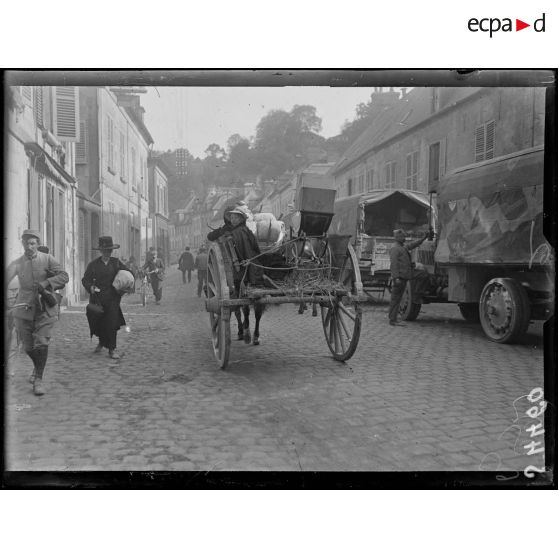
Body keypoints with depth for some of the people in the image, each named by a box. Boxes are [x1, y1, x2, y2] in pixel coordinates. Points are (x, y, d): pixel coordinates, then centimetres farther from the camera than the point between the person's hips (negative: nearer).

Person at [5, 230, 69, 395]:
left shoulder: (47, 259, 0)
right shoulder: (17, 263, 3)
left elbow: (64, 276, -9)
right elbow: (6, 279, -10)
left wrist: (45, 283, -23)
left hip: (45, 309, -2)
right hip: (24, 309, 2)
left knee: (41, 343, -12)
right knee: (28, 347, 10)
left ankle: (38, 379, -1)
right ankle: (37, 367, 39)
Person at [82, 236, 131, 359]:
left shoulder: (116, 262, 7)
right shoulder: (93, 264, 3)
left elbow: (129, 273, 12)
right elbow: (85, 279, 0)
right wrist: (90, 287, -21)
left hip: (112, 297, 0)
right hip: (97, 297, 1)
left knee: (112, 323, -10)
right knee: (97, 322, 7)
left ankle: (112, 350, 0)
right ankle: (101, 341, 37)